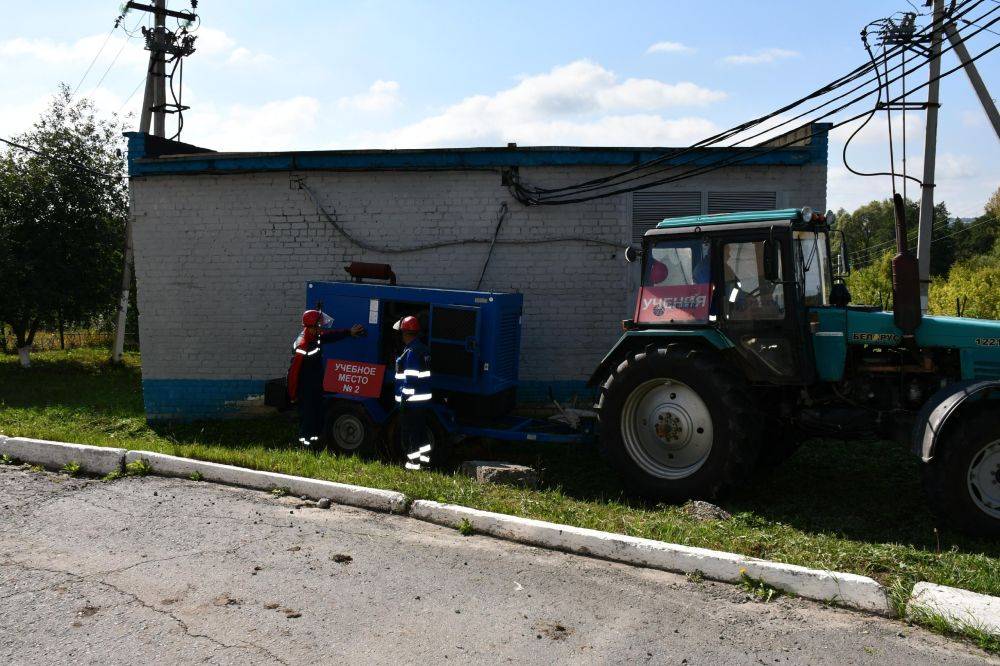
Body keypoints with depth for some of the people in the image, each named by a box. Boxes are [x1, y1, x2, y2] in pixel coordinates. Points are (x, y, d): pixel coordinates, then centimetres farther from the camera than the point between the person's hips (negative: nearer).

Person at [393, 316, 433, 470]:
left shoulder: (411, 352, -17)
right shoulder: (424, 350, 12)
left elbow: (411, 378, -21)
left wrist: (404, 398, -17)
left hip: (411, 400, -9)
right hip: (424, 398, 9)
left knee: (408, 433, -1)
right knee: (421, 430, 17)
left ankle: (413, 462, 3)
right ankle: (424, 458, 25)